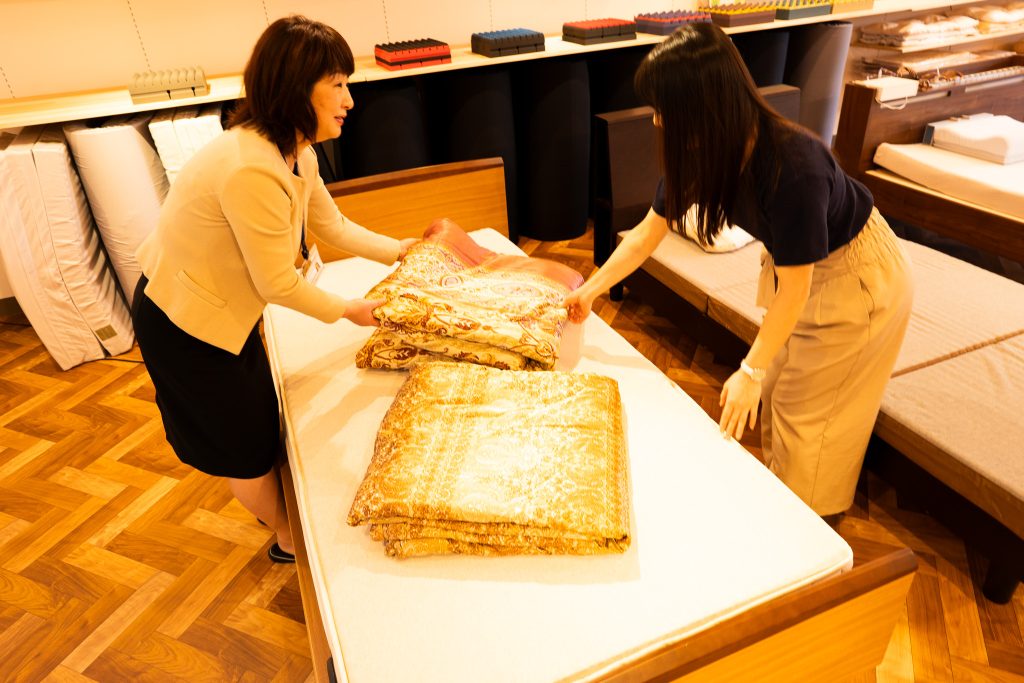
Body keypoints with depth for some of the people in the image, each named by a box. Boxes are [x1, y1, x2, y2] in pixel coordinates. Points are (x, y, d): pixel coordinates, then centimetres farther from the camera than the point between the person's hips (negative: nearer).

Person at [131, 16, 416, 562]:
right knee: (244, 441, 12)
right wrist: (347, 310, -12)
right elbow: (280, 285, -27)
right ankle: (289, 538, 36)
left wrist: (402, 252, 3)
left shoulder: (294, 151, -5)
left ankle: (277, 507, 51)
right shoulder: (251, 169, -35)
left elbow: (334, 226, 8)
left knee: (260, 415, 25)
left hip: (221, 304, 9)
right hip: (184, 321, -9)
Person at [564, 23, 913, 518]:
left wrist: (751, 371, -21)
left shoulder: (793, 167, -38)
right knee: (776, 396, 17)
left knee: (809, 413, 5)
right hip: (791, 264, 7)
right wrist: (590, 291, -1)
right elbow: (647, 233, -5)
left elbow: (794, 290, -29)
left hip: (854, 278, -7)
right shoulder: (702, 153, -18)